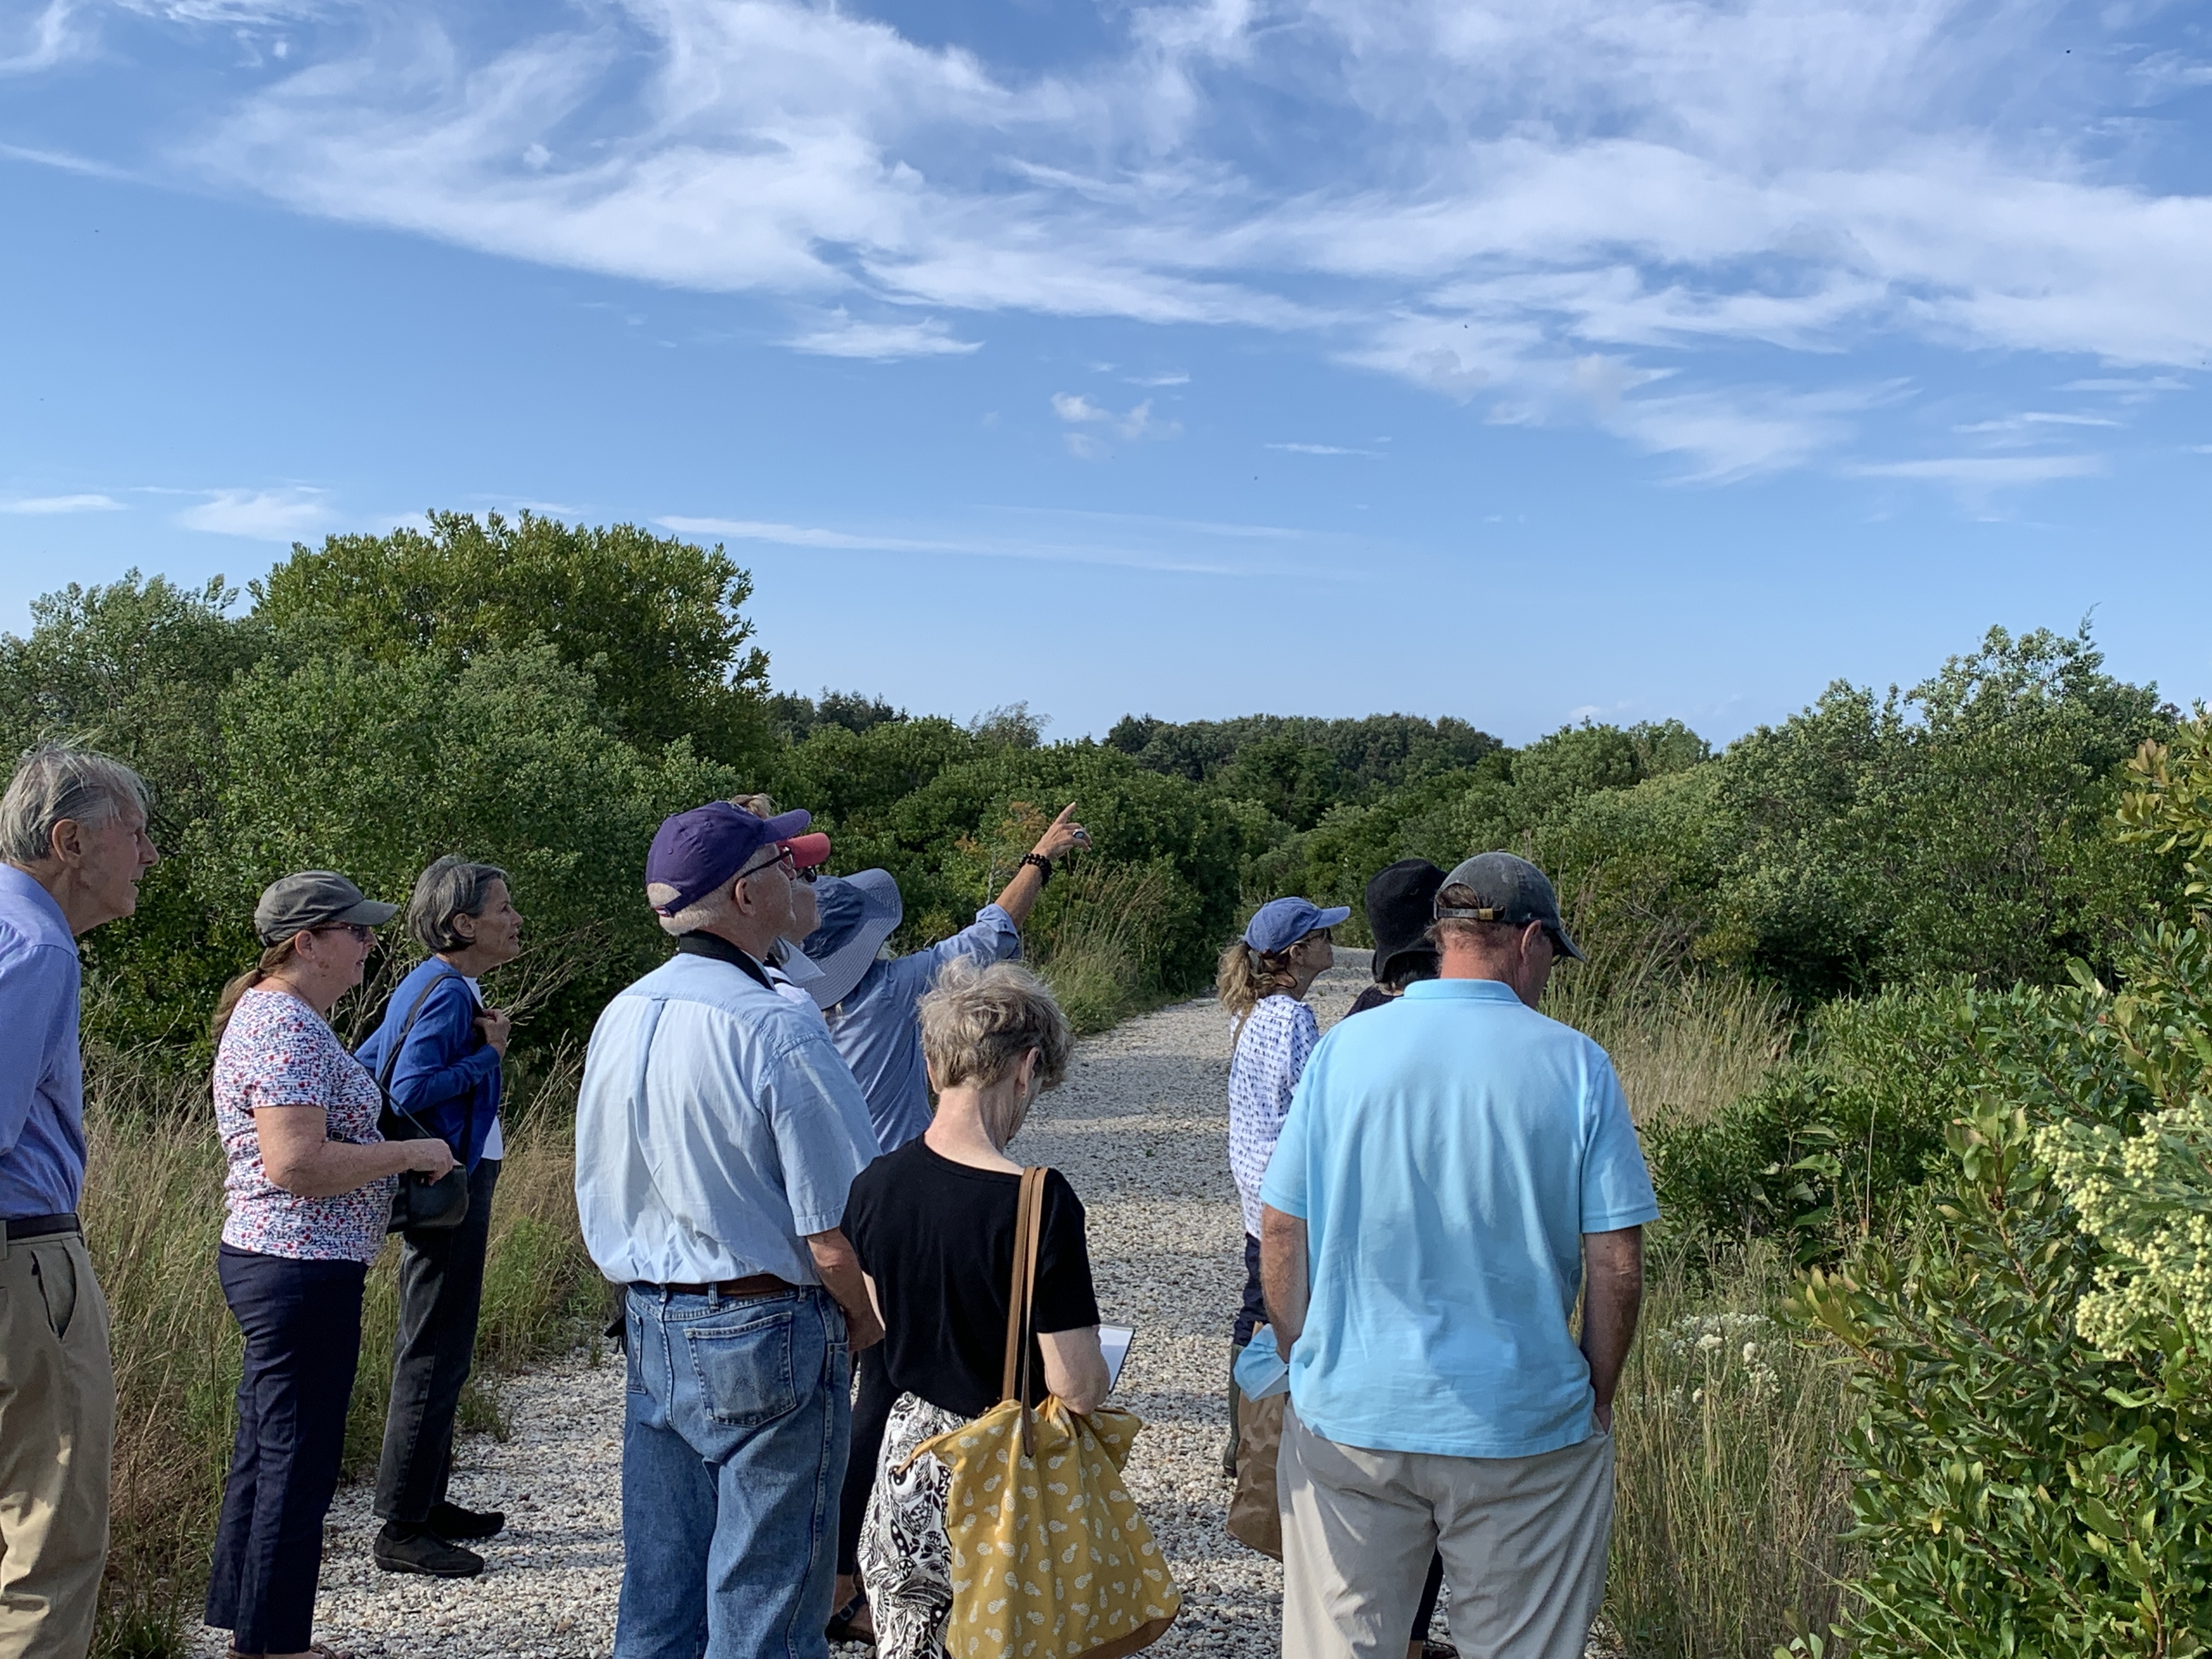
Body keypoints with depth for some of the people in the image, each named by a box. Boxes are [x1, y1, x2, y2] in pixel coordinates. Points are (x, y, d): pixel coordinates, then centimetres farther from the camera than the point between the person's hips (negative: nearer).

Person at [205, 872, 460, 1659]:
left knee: (265, 1455, 18)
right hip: (303, 1271, -11)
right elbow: (295, 1164, -27)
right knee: (297, 1465, -1)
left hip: (267, 1262, 11)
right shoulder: (289, 1027, -19)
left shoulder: (271, 1012, 14)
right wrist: (410, 1153, -18)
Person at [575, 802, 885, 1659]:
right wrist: (870, 1329, -1)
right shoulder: (779, 1033, -21)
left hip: (651, 1332, 7)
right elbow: (835, 1238, -20)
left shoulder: (620, 1018, 2)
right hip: (765, 1340, -7)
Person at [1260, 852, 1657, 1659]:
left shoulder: (1343, 1048, -4)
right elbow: (1616, 1264, -7)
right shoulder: (1576, 1065, -7)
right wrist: (1598, 1398, 7)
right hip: (1524, 1429, -1)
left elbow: (1280, 1232, -1)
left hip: (1349, 1415, 2)